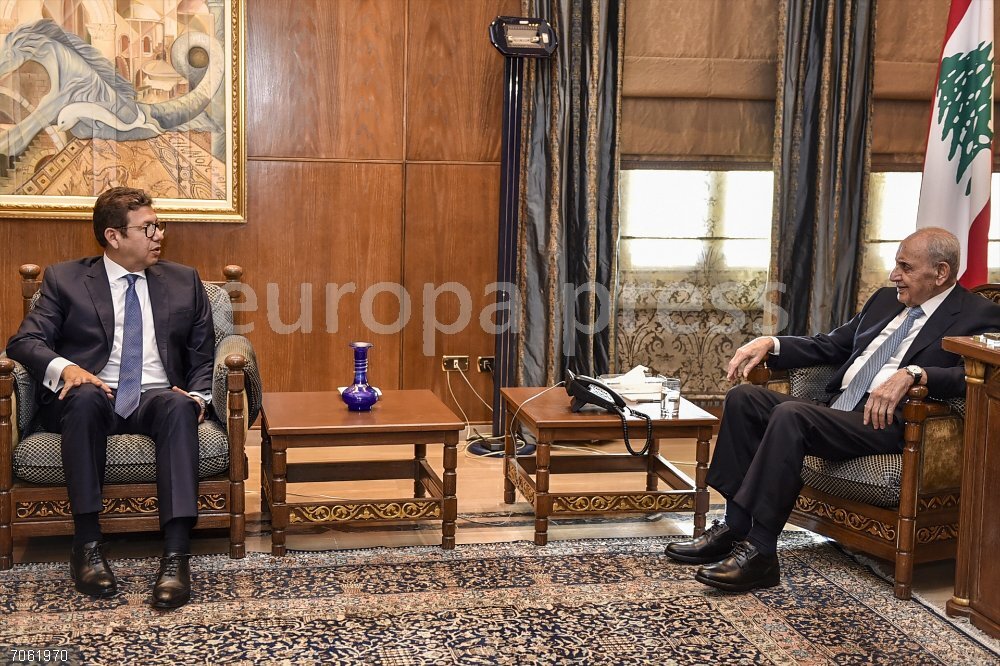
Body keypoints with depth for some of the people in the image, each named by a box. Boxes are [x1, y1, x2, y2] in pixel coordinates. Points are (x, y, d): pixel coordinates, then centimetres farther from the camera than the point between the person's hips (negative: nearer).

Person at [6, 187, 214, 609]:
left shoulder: (183, 282, 16)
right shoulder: (64, 280, 10)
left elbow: (204, 356, 14)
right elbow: (24, 341, 0)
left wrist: (197, 396, -8)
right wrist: (65, 368, -22)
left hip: (156, 398, 1)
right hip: (91, 401, -1)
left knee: (180, 407, -34)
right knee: (85, 396, -37)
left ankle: (176, 554, -43)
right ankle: (87, 544, -33)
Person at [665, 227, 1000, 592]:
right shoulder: (886, 300, 22)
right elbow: (831, 345, 25)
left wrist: (912, 374, -31)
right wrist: (770, 344, 9)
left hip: (888, 423, -8)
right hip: (835, 407, 9)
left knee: (791, 414, -31)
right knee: (743, 396, -8)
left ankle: (760, 552, -27)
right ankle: (735, 528, -9)